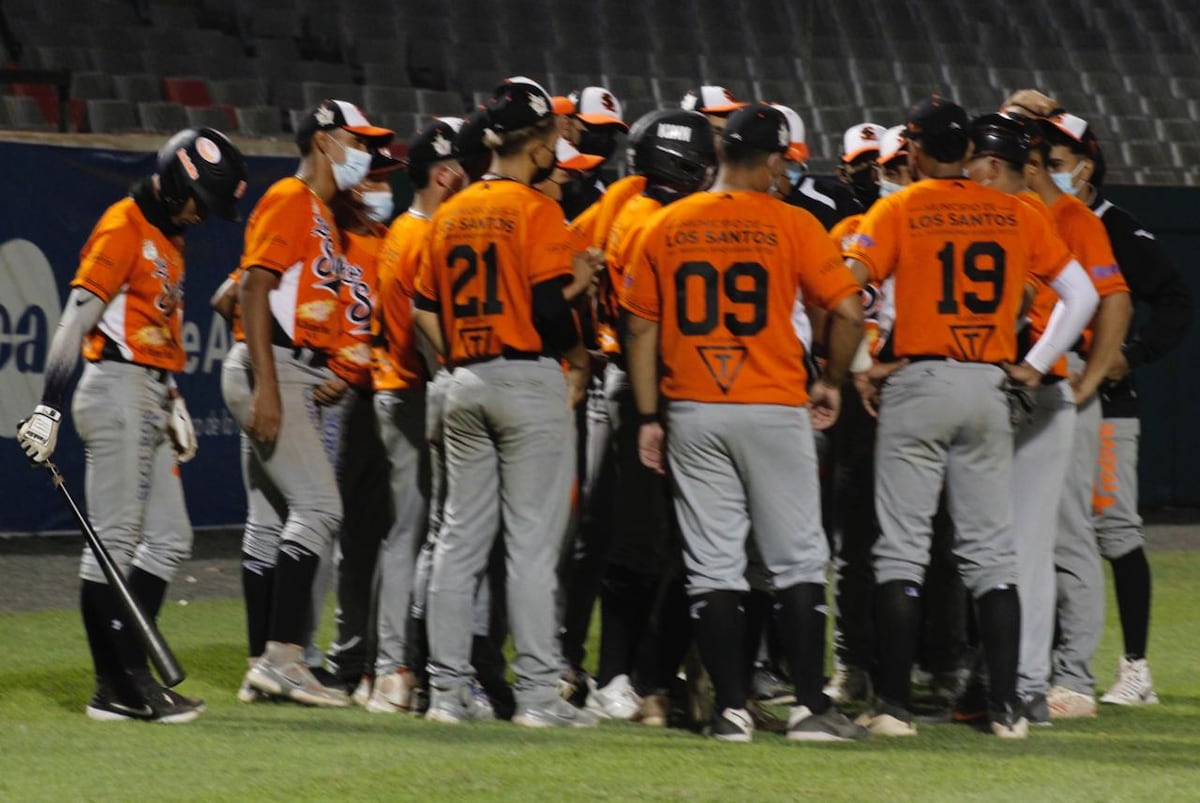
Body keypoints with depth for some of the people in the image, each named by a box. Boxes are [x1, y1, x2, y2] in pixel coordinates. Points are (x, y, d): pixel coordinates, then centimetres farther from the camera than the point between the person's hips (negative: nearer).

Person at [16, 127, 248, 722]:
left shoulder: (168, 240, 20)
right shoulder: (124, 227, -10)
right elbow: (77, 316, -18)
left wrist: (173, 402, 20)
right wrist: (49, 405, -24)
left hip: (149, 402, 10)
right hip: (117, 389, -10)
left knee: (169, 539, 9)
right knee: (114, 540, -8)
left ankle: (126, 678, 10)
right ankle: (118, 686, -8)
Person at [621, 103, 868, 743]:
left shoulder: (665, 227, 4)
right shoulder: (789, 225, -5)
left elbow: (641, 328, 4)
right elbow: (848, 311, -8)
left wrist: (649, 417, 8)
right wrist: (831, 383, 8)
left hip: (692, 416, 2)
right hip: (773, 410, -2)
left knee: (712, 566, 6)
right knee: (797, 561, 4)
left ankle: (731, 708, 3)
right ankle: (809, 706, 0)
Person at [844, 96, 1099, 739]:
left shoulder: (898, 211, -3)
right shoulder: (1014, 214, 7)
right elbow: (1082, 293, 9)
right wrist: (1036, 364, 12)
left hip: (919, 383, -3)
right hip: (990, 386, 3)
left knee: (903, 548, 1)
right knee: (991, 552, 8)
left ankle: (895, 703, -2)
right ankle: (1005, 705, 5)